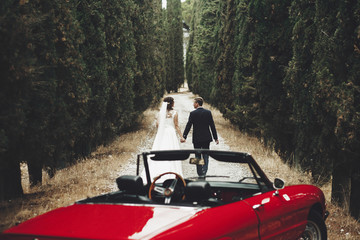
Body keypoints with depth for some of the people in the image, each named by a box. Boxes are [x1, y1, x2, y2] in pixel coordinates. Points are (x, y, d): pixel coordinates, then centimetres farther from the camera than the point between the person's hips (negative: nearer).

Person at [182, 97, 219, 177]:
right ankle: (204, 172, -5)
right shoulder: (208, 112, 0)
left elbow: (188, 126, -10)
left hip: (196, 139, -2)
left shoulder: (193, 113, -8)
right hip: (206, 138, 2)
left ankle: (200, 174, 12)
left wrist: (184, 136, -5)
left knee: (198, 156, 10)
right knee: (205, 156, 8)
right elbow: (212, 126, 1)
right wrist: (216, 138, 7)